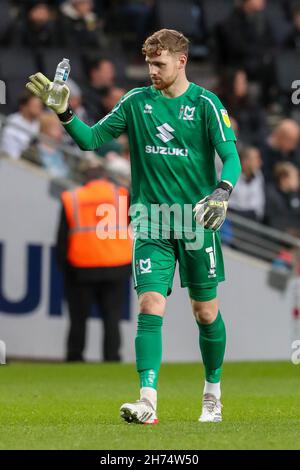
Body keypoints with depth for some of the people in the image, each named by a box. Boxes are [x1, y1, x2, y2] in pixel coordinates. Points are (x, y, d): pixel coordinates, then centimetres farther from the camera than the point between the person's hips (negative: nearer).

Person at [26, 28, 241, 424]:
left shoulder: (205, 103, -4)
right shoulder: (136, 102, 6)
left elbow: (231, 156, -10)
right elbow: (91, 140, 9)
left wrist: (222, 192, -29)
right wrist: (64, 113, -8)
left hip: (198, 221, -2)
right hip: (151, 223, 2)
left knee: (206, 312, 6)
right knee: (150, 308, -11)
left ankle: (213, 394, 26)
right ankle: (148, 403, -18)